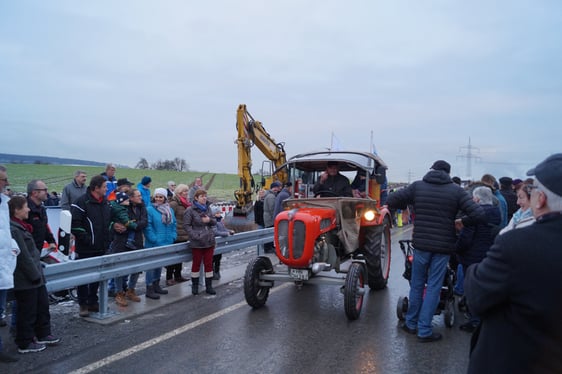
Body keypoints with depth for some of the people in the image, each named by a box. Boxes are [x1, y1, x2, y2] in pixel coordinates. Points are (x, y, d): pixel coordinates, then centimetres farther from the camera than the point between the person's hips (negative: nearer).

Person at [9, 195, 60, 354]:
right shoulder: (14, 231, -21)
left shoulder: (20, 227, 13)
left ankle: (43, 335, 32)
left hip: (34, 278, 10)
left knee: (43, 306, 19)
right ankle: (25, 343, 18)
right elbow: (24, 257, -22)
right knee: (28, 312, 3)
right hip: (26, 281, -10)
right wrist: (35, 275, -17)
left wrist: (38, 270, 16)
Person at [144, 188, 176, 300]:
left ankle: (156, 285, 29)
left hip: (165, 243, 7)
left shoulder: (170, 210, 10)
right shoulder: (150, 209, -10)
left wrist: (173, 236, 3)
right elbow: (148, 226, -15)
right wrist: (154, 239, -19)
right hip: (153, 244, -7)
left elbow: (173, 224, 15)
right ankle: (149, 289, 4)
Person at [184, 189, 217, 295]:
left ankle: (209, 286, 16)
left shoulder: (207, 209, 10)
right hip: (197, 242, -5)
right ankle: (195, 286, 21)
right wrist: (195, 236, -19)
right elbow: (186, 225, -9)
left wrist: (209, 220, -9)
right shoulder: (190, 210, -7)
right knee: (196, 264, 7)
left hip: (209, 241, 5)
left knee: (209, 264, 8)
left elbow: (214, 222, 14)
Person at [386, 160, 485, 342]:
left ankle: (411, 324, 26)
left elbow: (391, 201, -2)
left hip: (421, 244, 2)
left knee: (417, 285, 15)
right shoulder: (456, 191, -3)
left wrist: (407, 206, 15)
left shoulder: (417, 186, 0)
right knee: (433, 288, 6)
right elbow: (478, 214, -10)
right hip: (443, 247, -1)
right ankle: (424, 330, 10)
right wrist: (462, 222, 7)